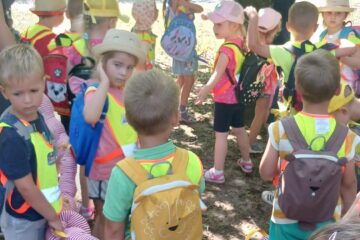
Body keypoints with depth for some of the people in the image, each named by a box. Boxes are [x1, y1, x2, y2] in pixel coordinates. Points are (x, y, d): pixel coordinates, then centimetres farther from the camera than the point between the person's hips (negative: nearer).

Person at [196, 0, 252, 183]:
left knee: (220, 135, 1)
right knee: (239, 130, 23)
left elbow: (218, 73, -41)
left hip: (225, 99, -8)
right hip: (238, 96, 9)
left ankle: (217, 172, 9)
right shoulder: (240, 43, -3)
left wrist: (205, 90, -53)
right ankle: (246, 162, 40)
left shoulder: (227, 49, -26)